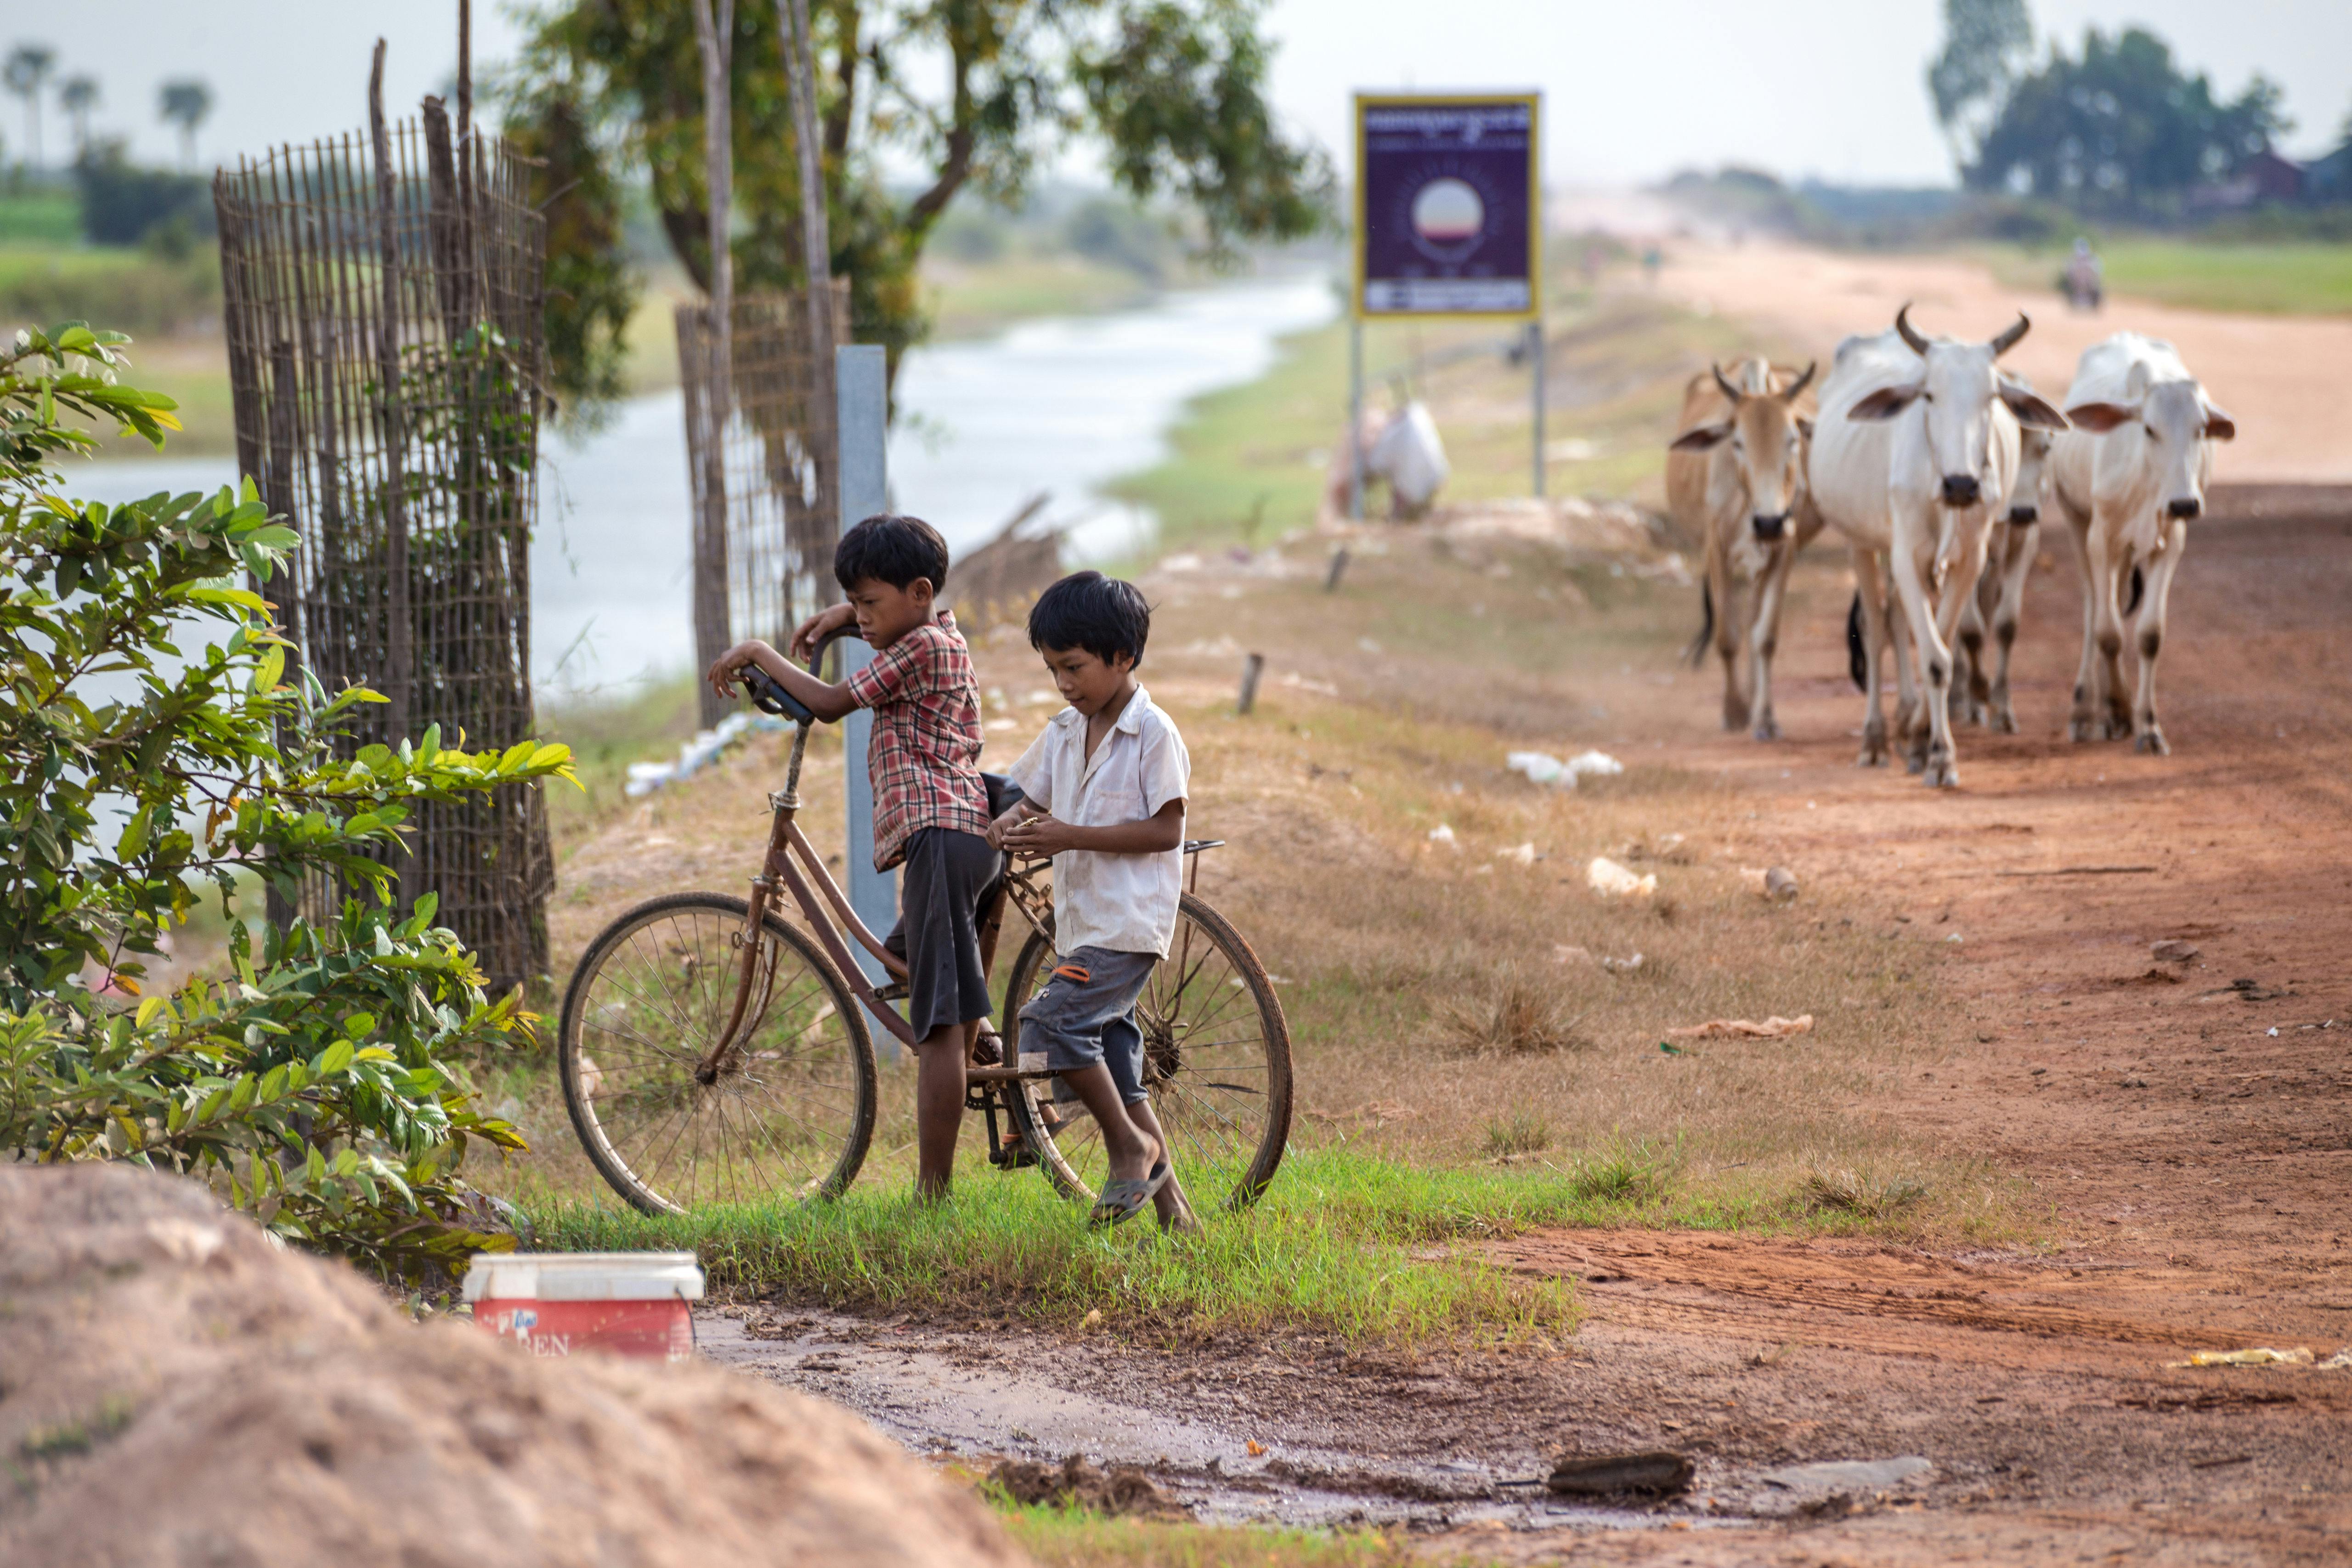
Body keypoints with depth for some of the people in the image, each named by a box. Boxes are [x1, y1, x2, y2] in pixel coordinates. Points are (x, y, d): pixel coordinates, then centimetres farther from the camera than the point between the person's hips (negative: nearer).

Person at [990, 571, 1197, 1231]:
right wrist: (1010, 826, -7)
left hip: (1129, 922, -8)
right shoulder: (1064, 732, 12)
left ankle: (1131, 1148, -8)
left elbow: (1166, 831, -14)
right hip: (1081, 922, 8)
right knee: (1115, 1067, 7)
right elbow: (1026, 800, 18)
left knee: (1052, 1022, -22)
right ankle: (1169, 1203, 12)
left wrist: (1070, 835, -19)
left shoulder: (1154, 733, -10)